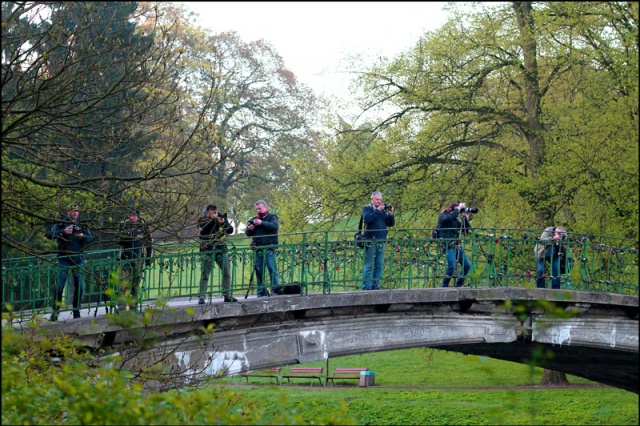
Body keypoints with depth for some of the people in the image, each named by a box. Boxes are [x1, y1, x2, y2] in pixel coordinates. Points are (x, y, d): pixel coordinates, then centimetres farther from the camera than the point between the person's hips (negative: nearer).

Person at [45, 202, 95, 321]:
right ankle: (55, 311, 0)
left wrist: (82, 236, -18)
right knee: (59, 286, -7)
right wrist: (63, 231, -26)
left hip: (78, 260, 3)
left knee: (79, 287, 4)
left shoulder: (82, 225, 10)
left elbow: (91, 239, 3)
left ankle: (76, 311, 14)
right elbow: (49, 234, -13)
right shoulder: (61, 224, 1)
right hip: (64, 259, -3)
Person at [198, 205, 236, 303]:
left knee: (226, 273, 5)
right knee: (205, 275, -5)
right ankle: (201, 297, -5)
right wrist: (212, 218, -25)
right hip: (208, 251, -4)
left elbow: (230, 230, 1)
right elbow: (201, 228, -22)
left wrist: (223, 223, -15)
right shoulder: (203, 221, -1)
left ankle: (227, 295, 15)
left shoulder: (221, 217, 7)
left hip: (221, 249, 4)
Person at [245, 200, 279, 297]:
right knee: (259, 271, 4)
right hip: (258, 249, 5)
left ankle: (275, 290, -11)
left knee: (272, 269, -10)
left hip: (269, 248, -5)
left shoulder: (272, 217, 8)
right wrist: (249, 228, -5)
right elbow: (247, 233, 18)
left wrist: (262, 223, -20)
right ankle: (261, 292, 6)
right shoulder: (254, 219, 20)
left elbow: (275, 226, -12)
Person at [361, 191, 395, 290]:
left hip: (381, 242, 6)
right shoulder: (367, 208, 4)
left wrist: (390, 214, -2)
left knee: (379, 266, 4)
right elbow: (367, 218, -16)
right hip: (370, 241, -6)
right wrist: (378, 210, -16)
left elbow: (391, 223, 15)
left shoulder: (383, 210, 18)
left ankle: (375, 286, 9)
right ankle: (366, 287, -7)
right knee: (369, 266, -7)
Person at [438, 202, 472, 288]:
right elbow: (449, 217, -26)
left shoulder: (455, 219, 17)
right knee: (452, 266, -22)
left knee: (467, 265, 1)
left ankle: (458, 285, 14)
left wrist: (466, 217, 3)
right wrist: (458, 208, -16)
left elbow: (465, 230, 13)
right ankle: (444, 286, -7)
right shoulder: (442, 216, -2)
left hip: (457, 245, 7)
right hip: (448, 246, -7)